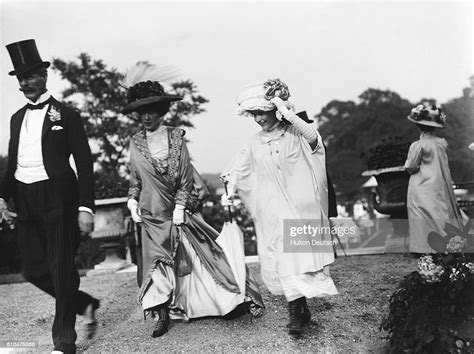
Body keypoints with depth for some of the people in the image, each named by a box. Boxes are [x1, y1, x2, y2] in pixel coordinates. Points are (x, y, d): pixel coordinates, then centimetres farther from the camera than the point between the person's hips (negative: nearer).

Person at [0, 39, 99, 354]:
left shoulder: (66, 115, -3)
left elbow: (84, 163, -7)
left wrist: (86, 207, -14)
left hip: (57, 200, -6)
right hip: (26, 203, 6)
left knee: (61, 270, -1)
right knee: (35, 271, 9)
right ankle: (86, 305, 31)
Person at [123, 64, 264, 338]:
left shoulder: (176, 137, -4)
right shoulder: (136, 143, 2)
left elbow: (186, 176, -5)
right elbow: (135, 179, 12)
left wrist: (180, 207, -10)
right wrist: (132, 200, -2)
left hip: (181, 210, -2)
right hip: (152, 215, 2)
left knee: (201, 255, 0)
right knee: (159, 262, 2)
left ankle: (246, 296, 9)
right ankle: (162, 313, 10)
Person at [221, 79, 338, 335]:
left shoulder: (294, 134, -2)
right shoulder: (255, 143, 10)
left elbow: (313, 137, -22)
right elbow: (239, 169, 12)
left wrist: (289, 115, -26)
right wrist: (230, 192, -3)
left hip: (300, 207, -4)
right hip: (271, 212, 4)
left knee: (298, 257, -6)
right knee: (280, 261, 3)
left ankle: (297, 311, 5)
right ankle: (299, 310, 14)